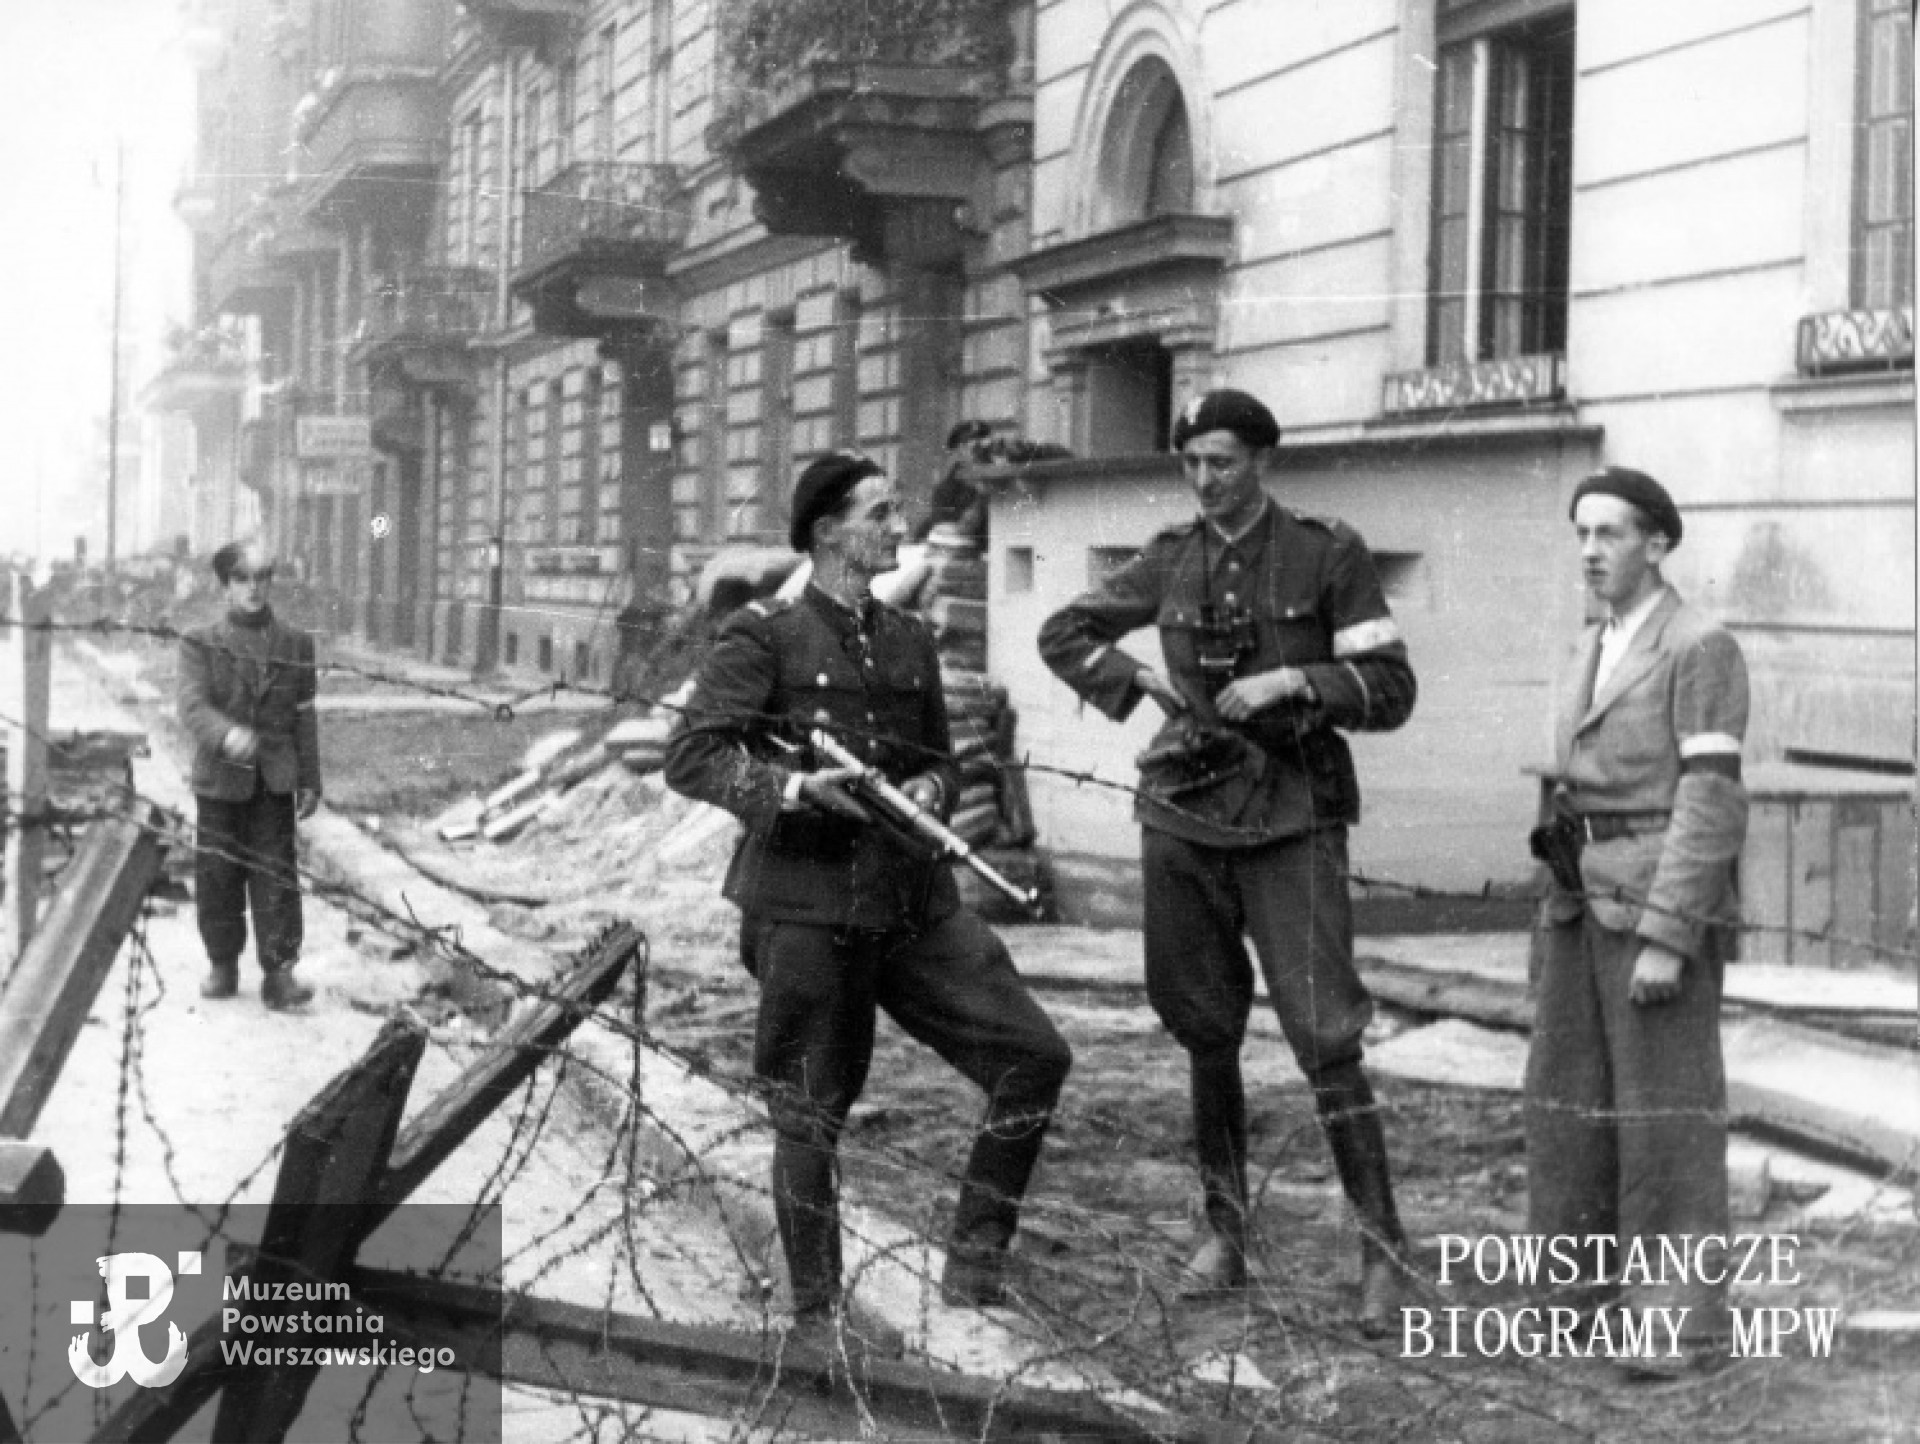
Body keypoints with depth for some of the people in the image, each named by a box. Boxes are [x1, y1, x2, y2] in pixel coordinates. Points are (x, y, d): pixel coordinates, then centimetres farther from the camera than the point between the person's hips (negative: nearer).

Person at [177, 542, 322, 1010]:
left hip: (274, 780, 0)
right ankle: (223, 966, 20)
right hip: (220, 778, 0)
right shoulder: (200, 644, 0)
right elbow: (192, 705, -14)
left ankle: (278, 971, -3)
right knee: (217, 875, 6)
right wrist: (225, 734, -35)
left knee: (275, 874, -4)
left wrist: (309, 781, 7)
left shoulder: (295, 644, 6)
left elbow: (305, 717, 9)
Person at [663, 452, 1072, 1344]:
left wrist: (930, 788, 1)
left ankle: (974, 1263, 10)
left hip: (915, 904, 6)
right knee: (809, 1118, 3)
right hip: (805, 910, -6)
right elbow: (690, 758, -11)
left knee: (1034, 1058, -3)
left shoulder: (908, 642, 14)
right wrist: (794, 789, -23)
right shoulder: (764, 637, -5)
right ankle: (817, 1316, 19)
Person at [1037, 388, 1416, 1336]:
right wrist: (1132, 680, 2)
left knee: (1325, 1037, -11)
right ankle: (1225, 1236, 22)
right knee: (1205, 1036, 10)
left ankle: (1381, 1250, -4)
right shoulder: (1172, 561, 8)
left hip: (1291, 819, -4)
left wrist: (1292, 680, -17)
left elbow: (1390, 691, -4)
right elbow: (1064, 634, 19)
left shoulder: (1327, 555, -2)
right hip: (1185, 813, 4)